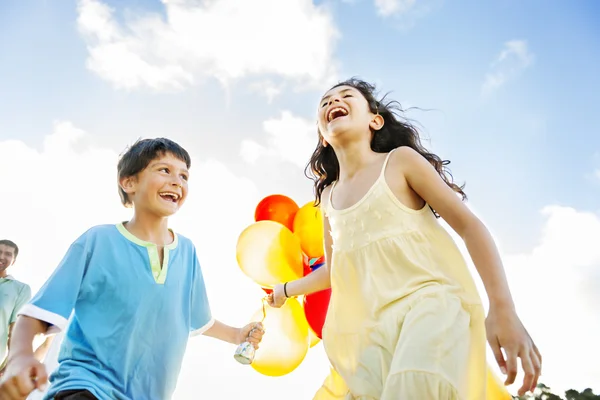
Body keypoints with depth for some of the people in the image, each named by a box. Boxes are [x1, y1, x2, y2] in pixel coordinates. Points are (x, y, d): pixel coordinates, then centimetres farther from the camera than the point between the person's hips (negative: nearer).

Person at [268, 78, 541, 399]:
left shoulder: (400, 159, 3)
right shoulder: (328, 197, 19)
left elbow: (468, 224, -2)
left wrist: (502, 308, -12)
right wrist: (286, 289, 43)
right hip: (369, 326, 6)